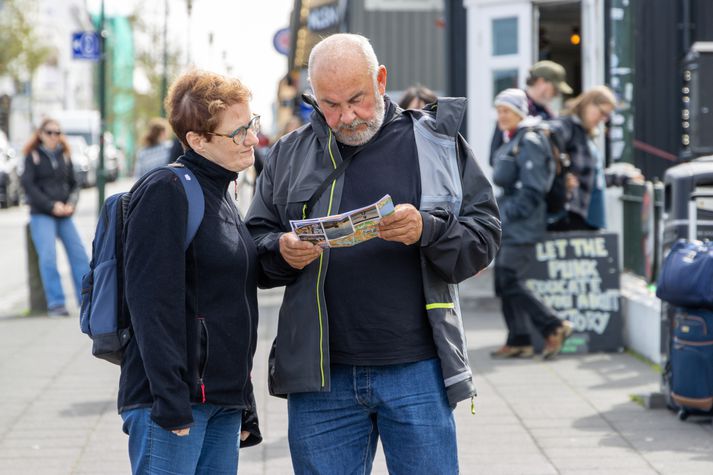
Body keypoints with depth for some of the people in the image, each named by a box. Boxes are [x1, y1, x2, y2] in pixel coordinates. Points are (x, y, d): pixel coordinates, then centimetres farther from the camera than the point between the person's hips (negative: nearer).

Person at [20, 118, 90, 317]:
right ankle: (56, 304, -14)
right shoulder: (33, 156, 3)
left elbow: (74, 184, 16)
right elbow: (28, 185, -5)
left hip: (64, 214, 4)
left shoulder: (64, 156, 14)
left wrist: (71, 204, -4)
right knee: (48, 257, -15)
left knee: (79, 254, -4)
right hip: (41, 214, -4)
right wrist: (51, 205, -12)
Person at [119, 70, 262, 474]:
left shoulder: (221, 199, 18)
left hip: (223, 402, 8)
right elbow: (152, 303, -17)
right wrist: (169, 401, -22)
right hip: (173, 397, -8)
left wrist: (244, 407, 21)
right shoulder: (166, 191, -10)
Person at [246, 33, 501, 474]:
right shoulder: (289, 155, 10)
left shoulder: (436, 142, 3)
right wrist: (281, 252, -11)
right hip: (321, 375, 2)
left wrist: (427, 230, -20)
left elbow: (484, 235, -2)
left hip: (417, 372, -2)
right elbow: (255, 243, 11)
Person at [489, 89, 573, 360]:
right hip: (508, 226, 10)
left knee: (510, 281, -12)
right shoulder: (510, 142, 16)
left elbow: (533, 191, -19)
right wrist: (501, 213, 14)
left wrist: (507, 214, -18)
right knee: (503, 282, 8)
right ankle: (518, 342, 12)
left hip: (522, 226, -10)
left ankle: (554, 327, -2)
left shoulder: (530, 143, -14)